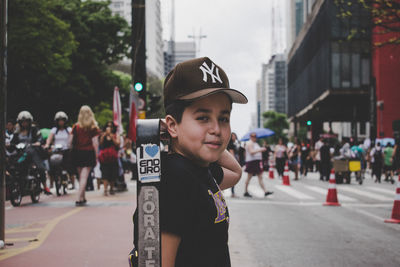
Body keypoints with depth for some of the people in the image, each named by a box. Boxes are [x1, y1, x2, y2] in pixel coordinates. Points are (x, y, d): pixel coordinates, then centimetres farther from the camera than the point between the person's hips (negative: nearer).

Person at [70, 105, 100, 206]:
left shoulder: (76, 126, 1)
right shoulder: (93, 128, -5)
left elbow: (70, 141, -2)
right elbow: (95, 143, -7)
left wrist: (73, 150, 12)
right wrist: (96, 156, -1)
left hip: (77, 152, 3)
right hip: (89, 153, -3)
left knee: (81, 176, 16)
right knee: (84, 177, -4)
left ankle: (83, 198, 25)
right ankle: (79, 199, -13)